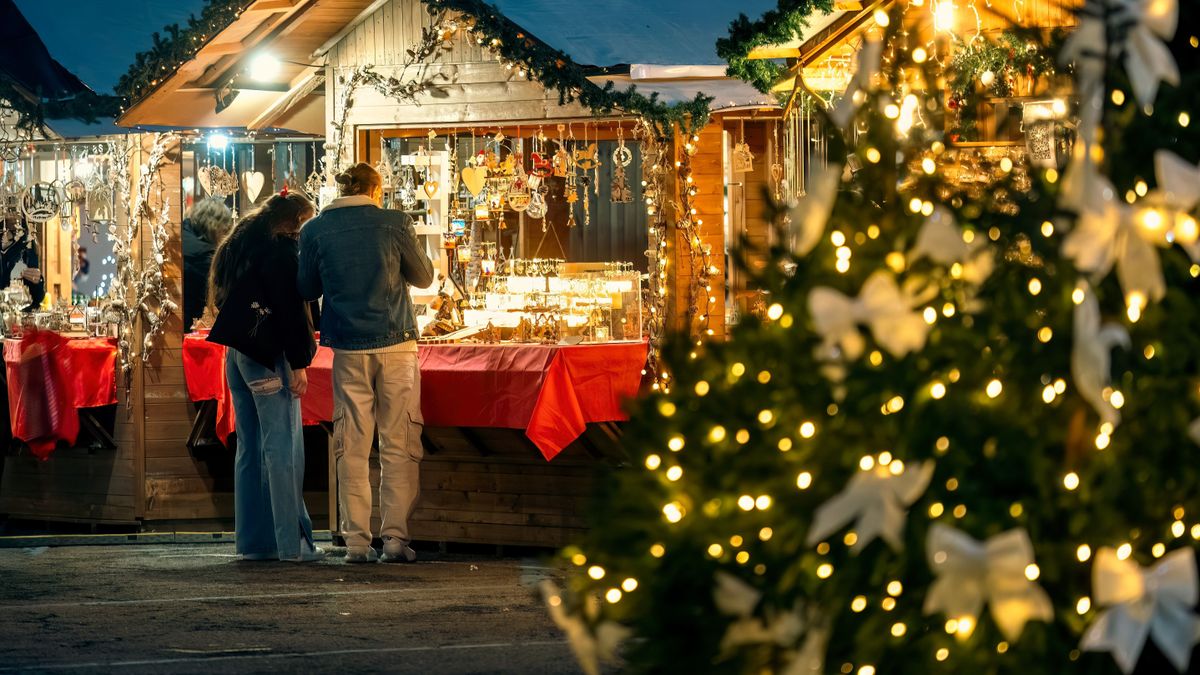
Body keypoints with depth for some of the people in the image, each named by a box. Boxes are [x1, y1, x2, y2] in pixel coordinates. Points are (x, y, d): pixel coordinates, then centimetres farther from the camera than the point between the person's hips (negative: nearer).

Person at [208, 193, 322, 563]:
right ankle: (291, 542, -10)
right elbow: (291, 308, -15)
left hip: (235, 350, 9)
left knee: (249, 447, 11)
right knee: (282, 447, -8)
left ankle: (253, 540, 12)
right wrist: (299, 364, -14)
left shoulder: (237, 245, 16)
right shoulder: (280, 248, -10)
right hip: (267, 354, -9)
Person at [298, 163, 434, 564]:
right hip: (395, 343, -1)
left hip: (348, 349, 1)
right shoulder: (393, 224, -2)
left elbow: (307, 289, 10)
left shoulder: (315, 231, 1)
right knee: (399, 444, 2)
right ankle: (396, 538, -3)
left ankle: (357, 542, 2)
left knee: (352, 446, 6)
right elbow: (423, 276, 8)